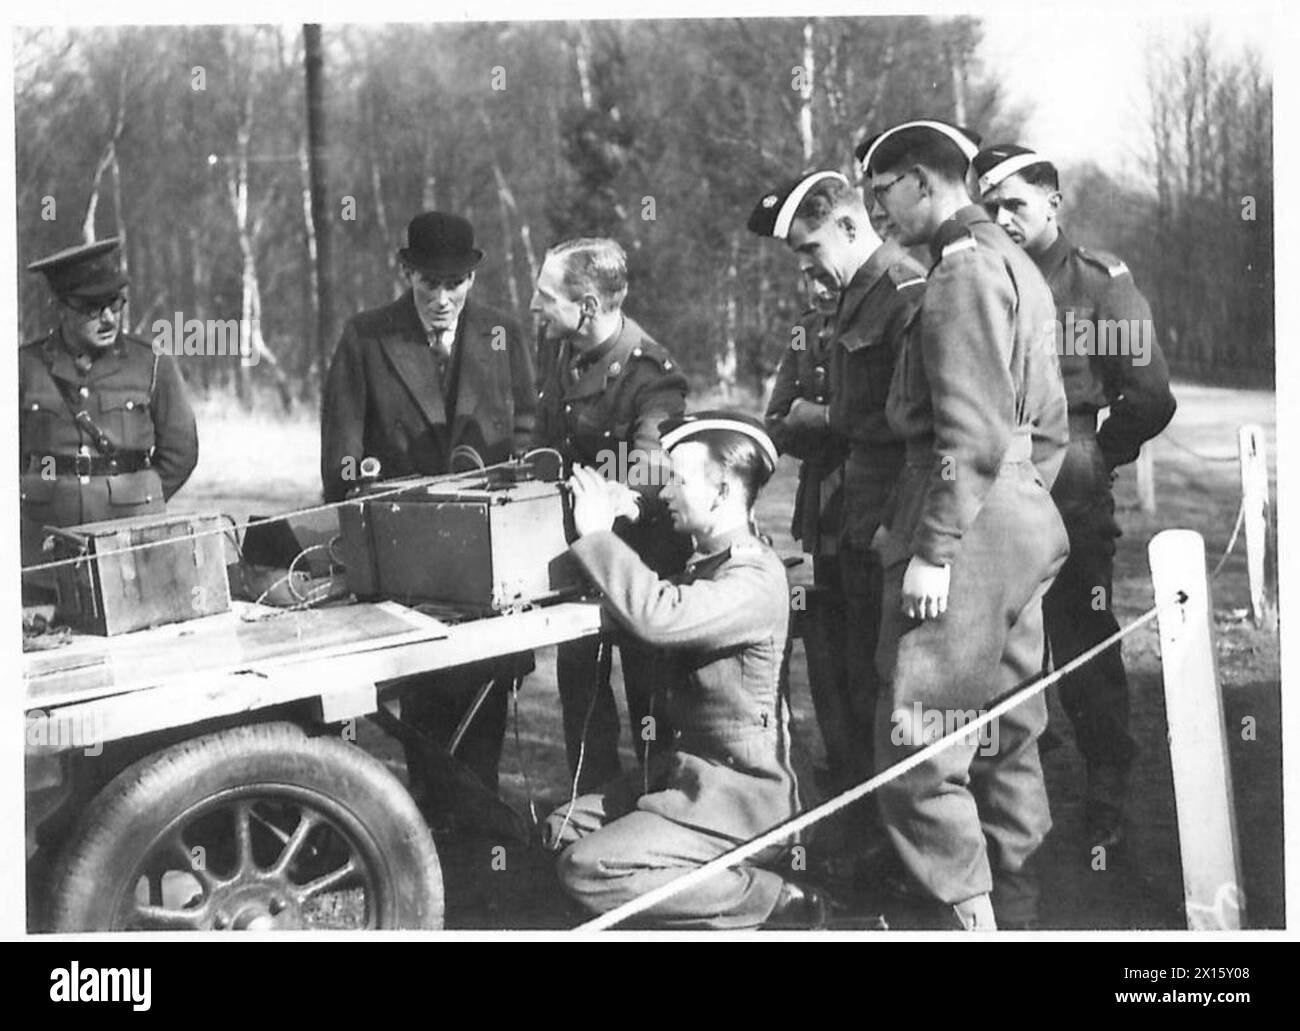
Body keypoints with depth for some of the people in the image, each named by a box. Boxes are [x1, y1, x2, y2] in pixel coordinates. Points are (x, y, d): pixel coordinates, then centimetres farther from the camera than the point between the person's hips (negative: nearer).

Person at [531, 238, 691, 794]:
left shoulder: (651, 377, -25)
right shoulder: (556, 347, -1)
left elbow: (649, 482, -35)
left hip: (640, 553, -7)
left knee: (649, 693, 3)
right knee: (578, 682, 14)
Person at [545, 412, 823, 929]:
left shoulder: (754, 580, -23)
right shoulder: (709, 561, 11)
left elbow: (657, 615, -36)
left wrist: (596, 532, -25)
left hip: (736, 795, -10)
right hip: (691, 772, 10)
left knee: (587, 870, -18)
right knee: (563, 828, 10)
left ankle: (771, 900, -9)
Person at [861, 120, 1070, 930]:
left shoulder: (966, 265, -11)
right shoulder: (1016, 264, 19)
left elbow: (971, 432, -20)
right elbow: (1048, 425, 21)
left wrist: (933, 549, -20)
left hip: (970, 529, -10)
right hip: (1021, 528, 10)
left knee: (918, 750, -9)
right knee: (1007, 740, 14)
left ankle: (968, 914, -8)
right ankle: (1017, 909, 22)